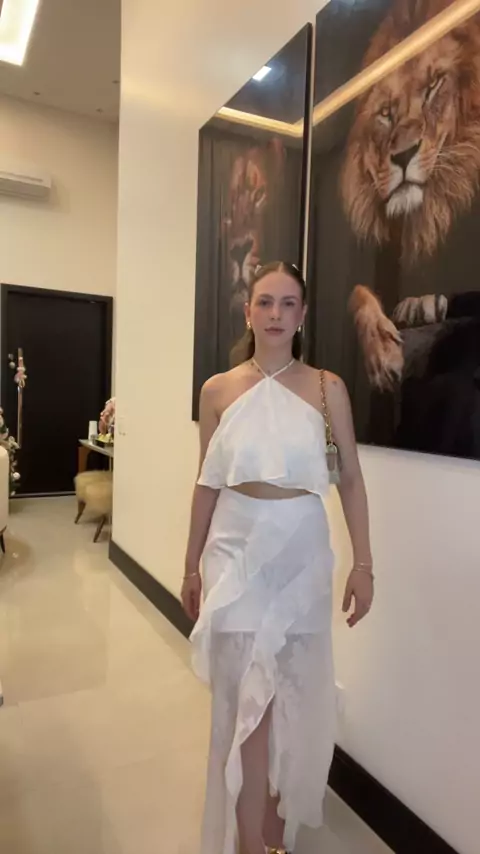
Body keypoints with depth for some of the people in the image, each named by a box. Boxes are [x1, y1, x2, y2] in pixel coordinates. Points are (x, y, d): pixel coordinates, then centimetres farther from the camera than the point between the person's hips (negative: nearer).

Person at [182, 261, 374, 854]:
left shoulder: (327, 389, -2)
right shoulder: (218, 390, 0)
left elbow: (351, 480, 1)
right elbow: (207, 484, 5)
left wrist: (363, 564, -2)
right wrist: (192, 566, 9)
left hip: (301, 551, 1)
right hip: (237, 549, 0)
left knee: (291, 693, 17)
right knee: (246, 700, 3)